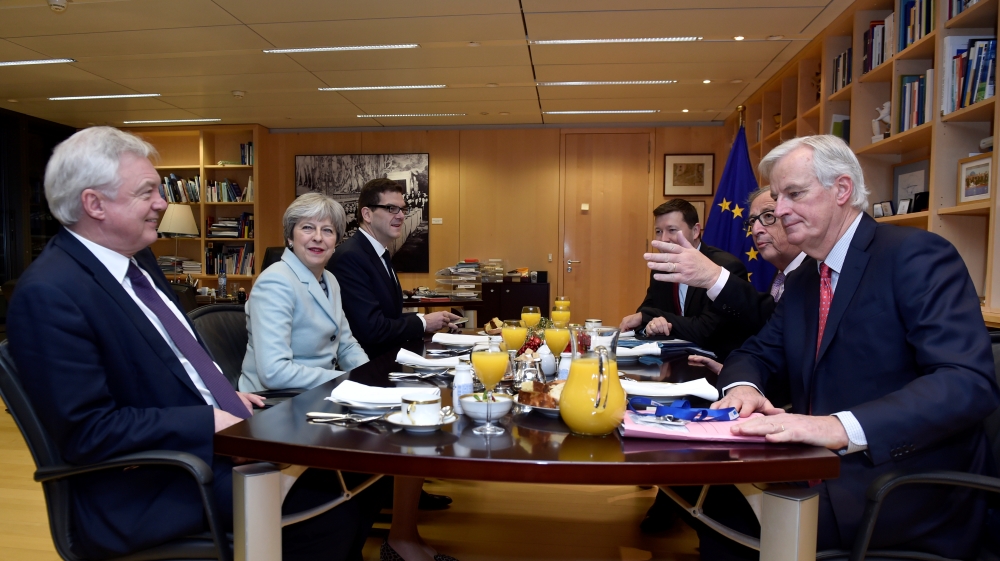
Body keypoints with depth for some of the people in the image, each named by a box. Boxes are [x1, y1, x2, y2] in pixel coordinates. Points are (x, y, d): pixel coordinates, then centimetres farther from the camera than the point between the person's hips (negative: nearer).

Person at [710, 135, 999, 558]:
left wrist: (841, 427, -37)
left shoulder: (917, 255, -11)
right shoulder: (801, 283, 12)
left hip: (910, 497, -7)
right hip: (825, 471, 7)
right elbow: (756, 354, 16)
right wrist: (742, 387, -10)